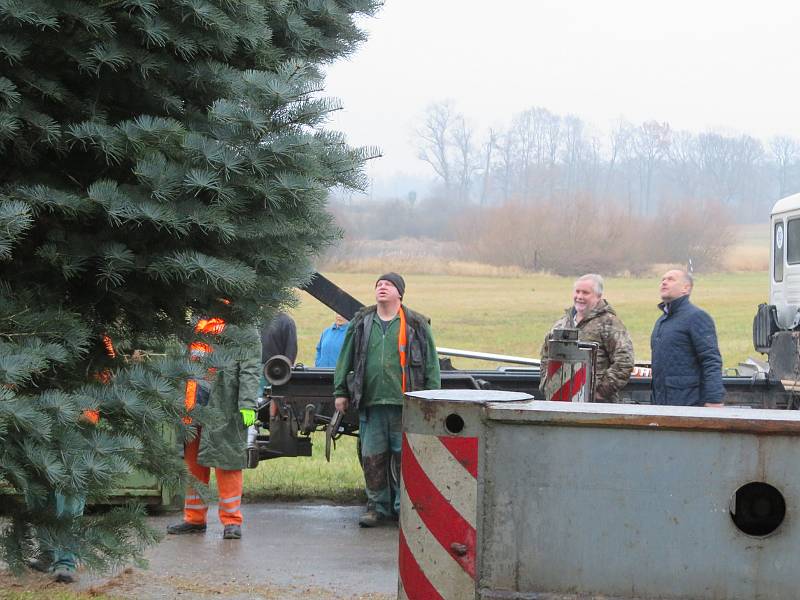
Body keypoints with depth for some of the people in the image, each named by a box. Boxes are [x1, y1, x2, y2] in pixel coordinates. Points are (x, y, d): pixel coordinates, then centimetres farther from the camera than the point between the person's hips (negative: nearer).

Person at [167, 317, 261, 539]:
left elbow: (250, 370, -10)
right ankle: (194, 519, 21)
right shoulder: (195, 323, 17)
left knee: (226, 463, -4)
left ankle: (231, 520, 3)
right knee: (193, 463, 11)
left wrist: (247, 404, -19)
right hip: (193, 408, 7)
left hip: (224, 409, -7)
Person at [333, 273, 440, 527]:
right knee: (372, 458, 4)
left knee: (403, 457, -1)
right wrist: (340, 391, 10)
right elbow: (345, 360, 16)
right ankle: (377, 506, 14)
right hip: (371, 402, 3)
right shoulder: (361, 324, 11)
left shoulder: (416, 325, 5)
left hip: (404, 403, -2)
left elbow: (431, 363, 5)